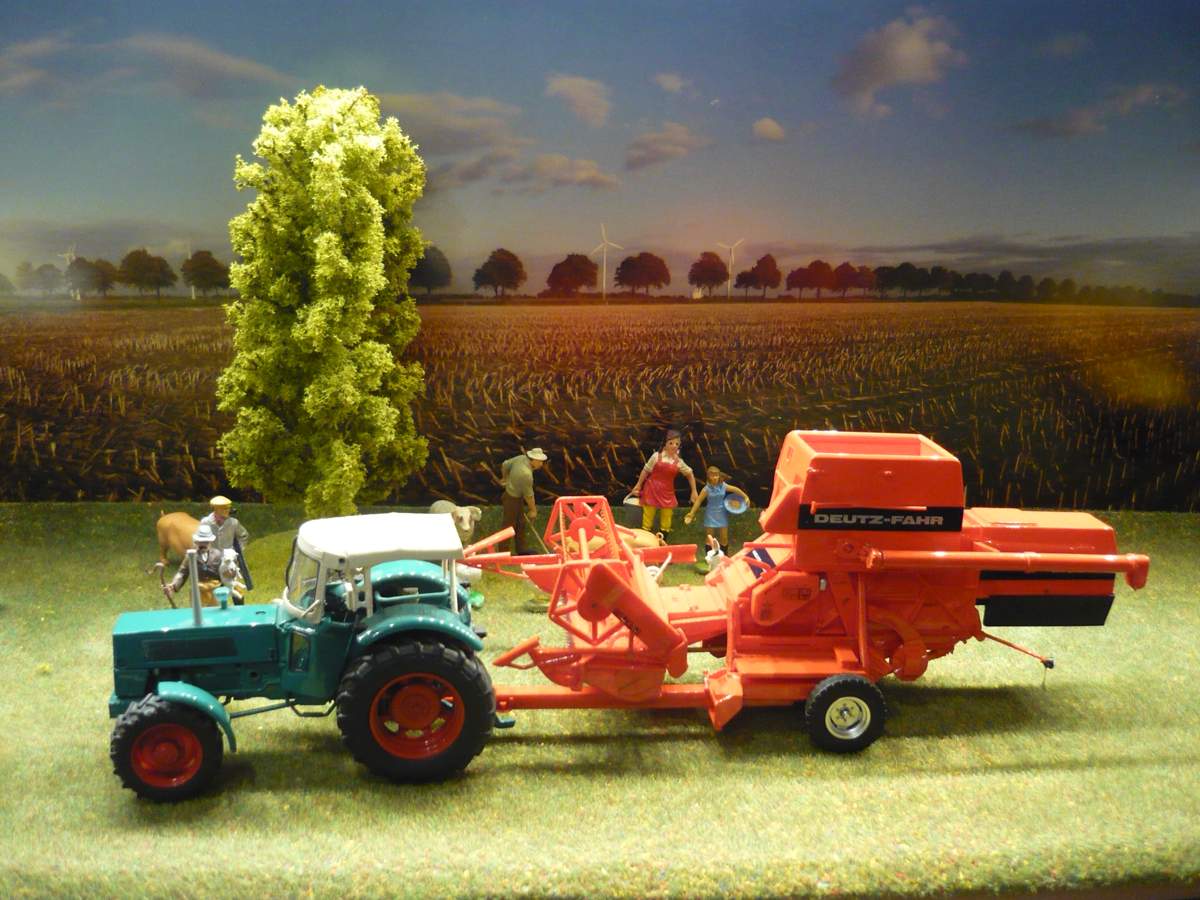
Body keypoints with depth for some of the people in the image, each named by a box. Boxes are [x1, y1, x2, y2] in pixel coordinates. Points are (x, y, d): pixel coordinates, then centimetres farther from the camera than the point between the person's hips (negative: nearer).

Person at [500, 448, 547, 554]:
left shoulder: (522, 458, -11)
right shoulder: (526, 474, -35)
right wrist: (533, 510, -6)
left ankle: (520, 548, 37)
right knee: (509, 526, 8)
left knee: (520, 524, 21)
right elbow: (528, 495, -21)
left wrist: (505, 478, 26)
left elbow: (505, 465, 6)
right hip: (512, 500, -9)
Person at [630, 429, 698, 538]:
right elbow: (646, 470, 3)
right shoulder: (657, 455, -7)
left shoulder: (679, 461, -1)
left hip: (667, 493, 3)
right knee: (647, 520, 0)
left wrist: (694, 491, 11)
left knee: (666, 523, 9)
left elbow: (689, 474, 12)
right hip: (652, 490, -2)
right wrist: (638, 485, 8)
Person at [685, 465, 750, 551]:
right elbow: (698, 501, -13)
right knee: (710, 539, 3)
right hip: (711, 516, -2)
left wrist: (745, 497, 10)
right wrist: (691, 513, -16)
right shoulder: (707, 489, -15)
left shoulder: (723, 486, -7)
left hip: (722, 515, 3)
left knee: (724, 539, 8)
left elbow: (736, 490, 6)